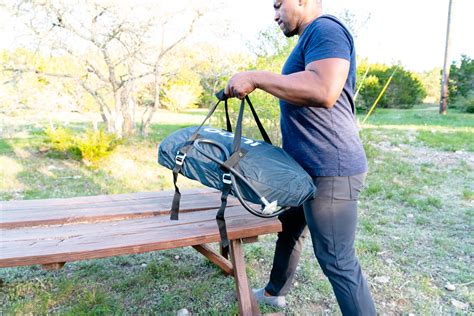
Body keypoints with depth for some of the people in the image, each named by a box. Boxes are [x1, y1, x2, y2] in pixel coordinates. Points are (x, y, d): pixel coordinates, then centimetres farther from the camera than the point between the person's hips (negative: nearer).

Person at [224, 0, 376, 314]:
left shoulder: (325, 29, -13)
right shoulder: (310, 39, 18)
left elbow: (323, 91, -31)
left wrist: (255, 77, -23)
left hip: (330, 170, -11)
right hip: (307, 167, 11)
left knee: (338, 261, -2)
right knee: (289, 229, 24)